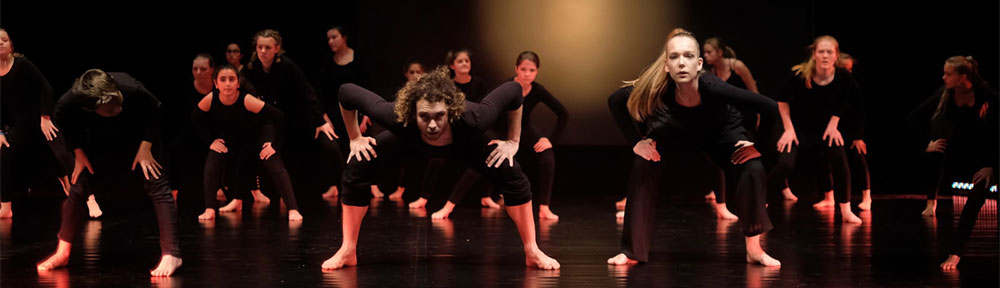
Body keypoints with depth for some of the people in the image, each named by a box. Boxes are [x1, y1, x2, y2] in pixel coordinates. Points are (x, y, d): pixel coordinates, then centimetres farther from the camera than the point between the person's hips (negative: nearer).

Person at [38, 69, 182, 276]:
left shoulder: (132, 90, -39)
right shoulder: (69, 104, -34)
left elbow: (155, 112, -17)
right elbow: (64, 122, -7)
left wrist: (146, 147, -22)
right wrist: (78, 152, -10)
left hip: (138, 141, -2)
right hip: (99, 146, 2)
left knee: (158, 186, -17)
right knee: (77, 187, -2)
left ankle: (171, 254, -16)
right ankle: (63, 253, 15)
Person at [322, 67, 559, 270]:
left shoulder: (471, 119, -45)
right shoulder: (397, 118, -44)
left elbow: (513, 90, -27)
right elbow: (347, 92, -30)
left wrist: (513, 142, -21)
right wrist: (355, 139, -21)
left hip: (464, 145, 0)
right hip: (409, 144, 0)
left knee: (513, 175, -18)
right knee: (357, 170, -18)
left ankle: (532, 251, 1)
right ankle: (348, 251, -2)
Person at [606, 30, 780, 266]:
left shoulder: (712, 87, -43)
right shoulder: (659, 89, -36)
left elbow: (770, 109, -36)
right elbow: (615, 101, -17)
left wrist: (755, 141, -24)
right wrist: (638, 140, -18)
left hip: (722, 133, -2)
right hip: (680, 135, 2)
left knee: (752, 170, -23)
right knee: (643, 167, -18)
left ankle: (754, 250, -5)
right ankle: (633, 251, -6)